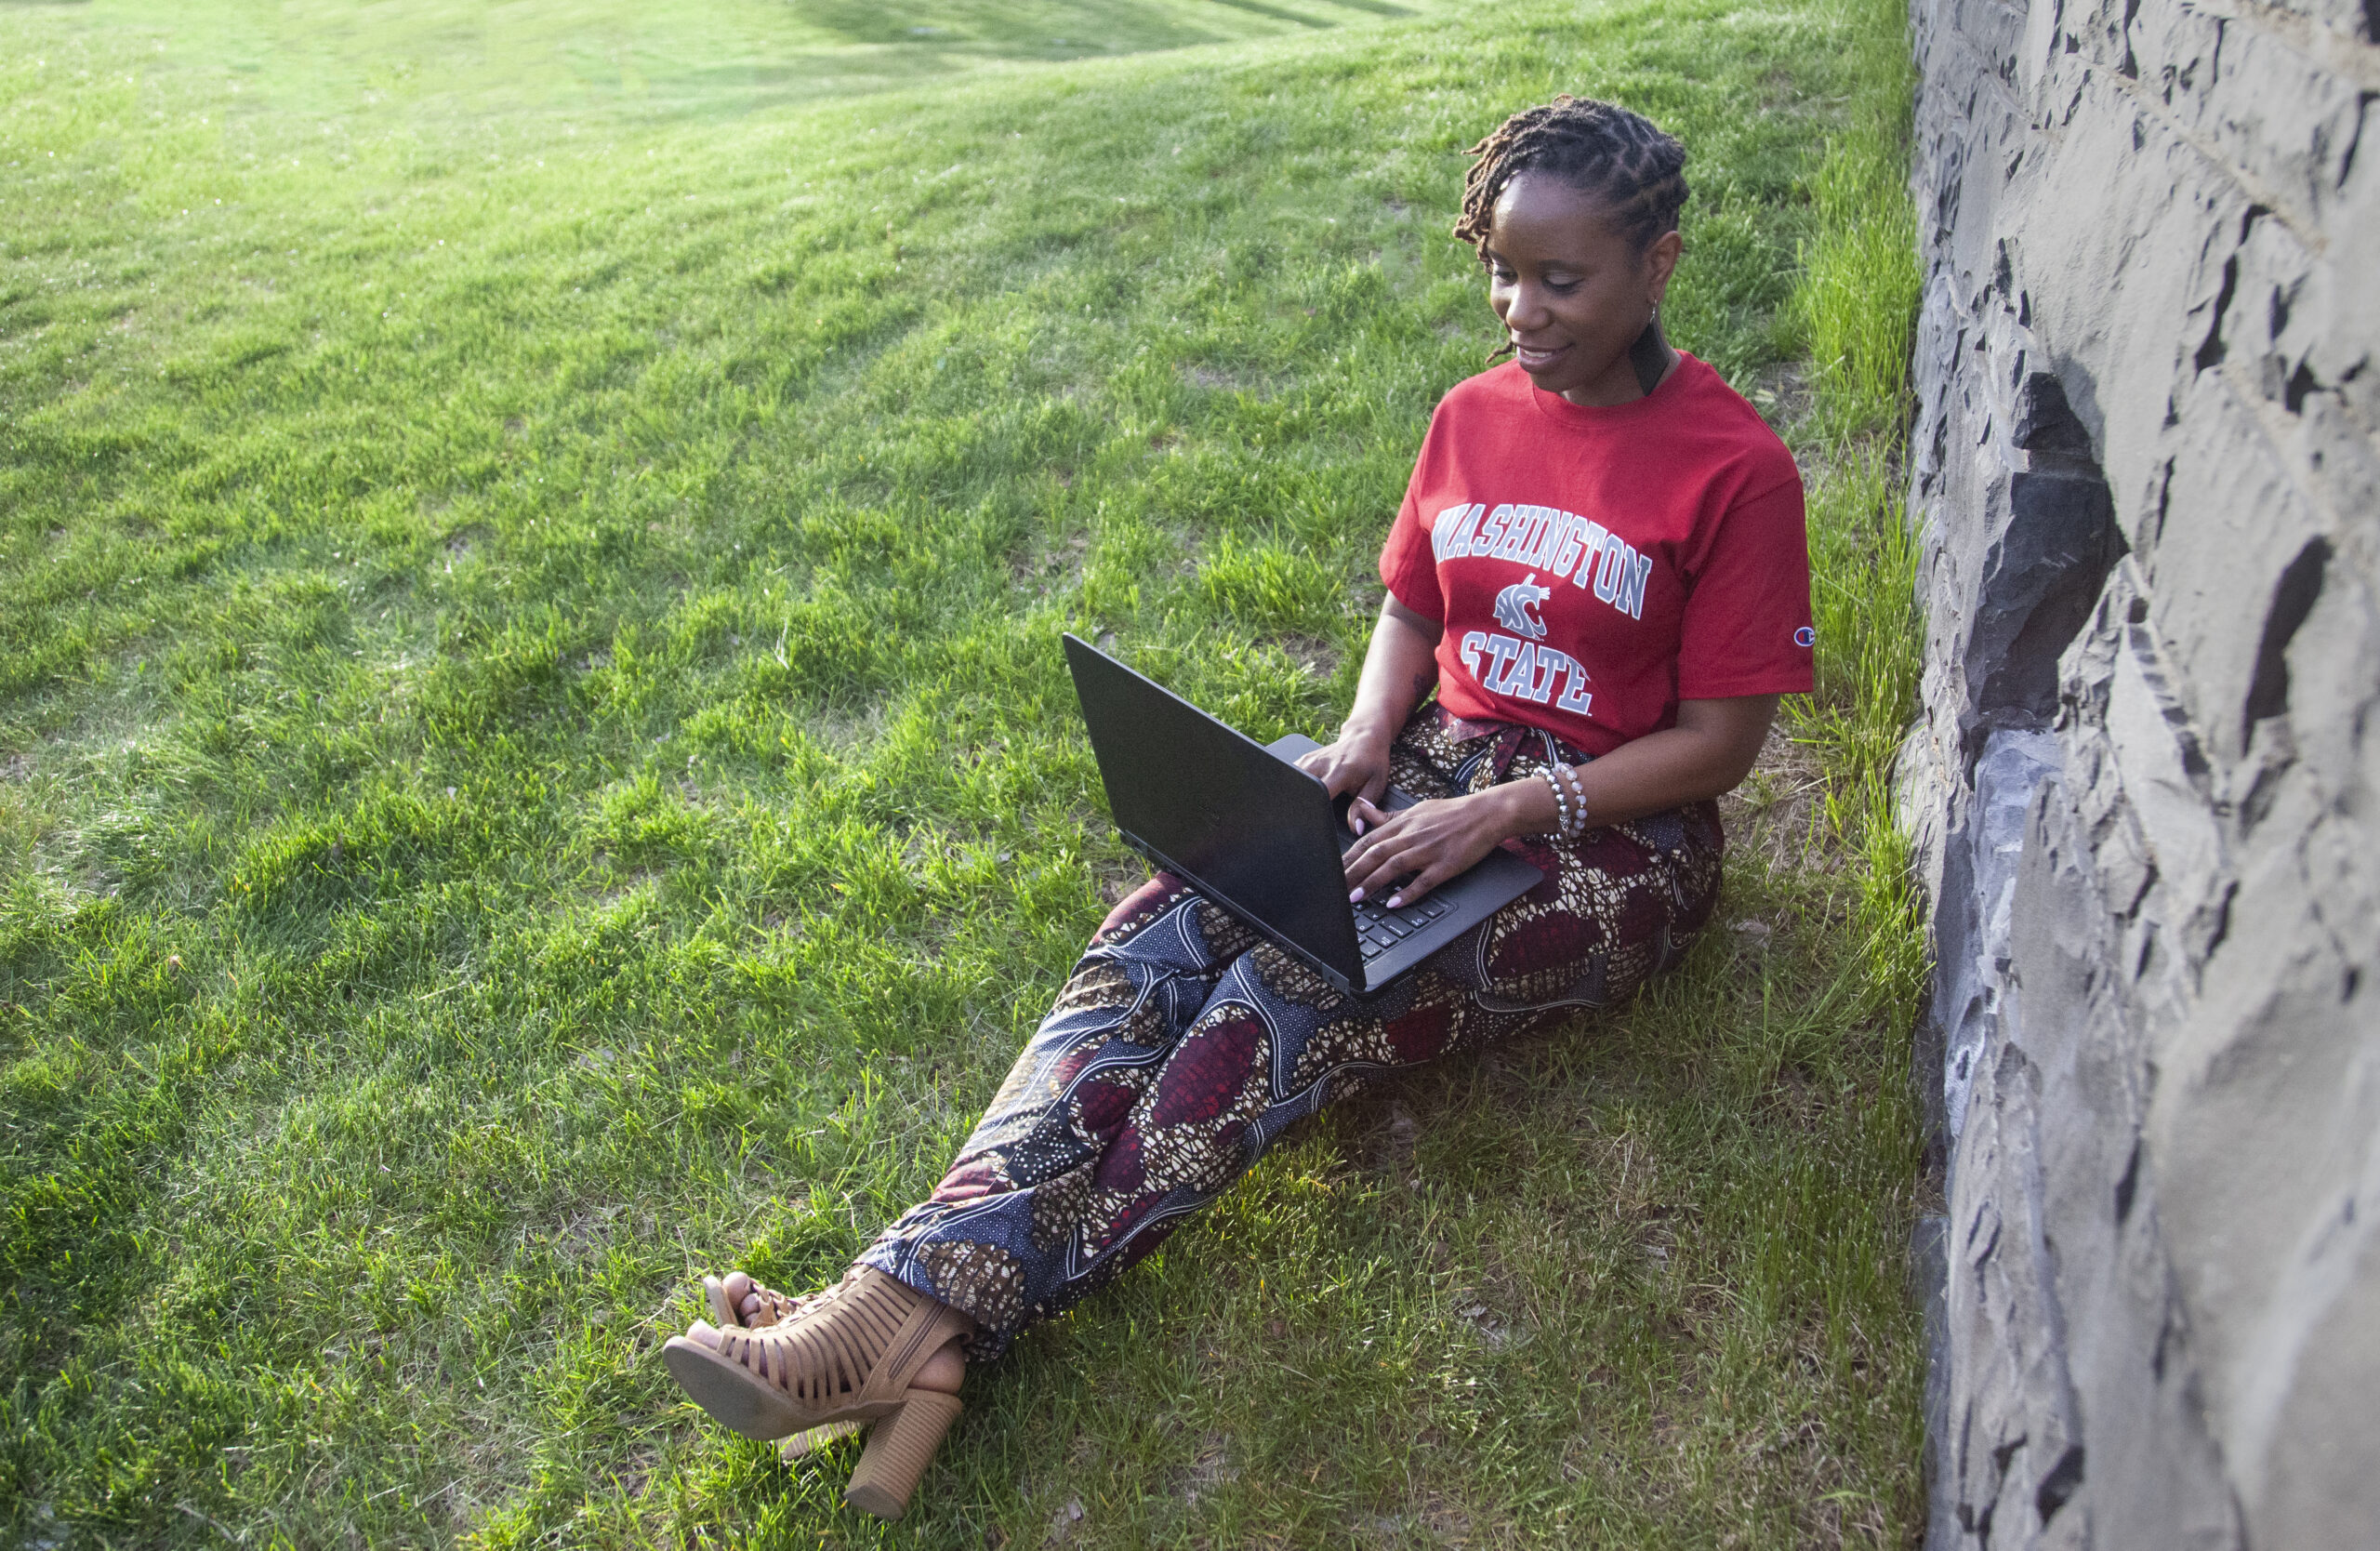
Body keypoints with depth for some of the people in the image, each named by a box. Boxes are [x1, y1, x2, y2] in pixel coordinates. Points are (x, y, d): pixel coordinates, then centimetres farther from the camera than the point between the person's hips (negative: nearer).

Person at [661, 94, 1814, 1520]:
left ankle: (941, 1313, -34)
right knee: (1169, 926, -23)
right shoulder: (1475, 414, 8)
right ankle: (920, 1287, -35)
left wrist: (1510, 809, -20)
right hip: (1438, 768, 5)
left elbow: (1722, 742, -10)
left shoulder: (1735, 468, -10)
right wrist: (1365, 741, -5)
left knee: (1295, 998, -30)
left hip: (1613, 832, -5)